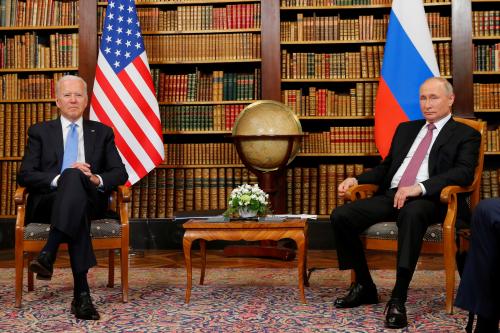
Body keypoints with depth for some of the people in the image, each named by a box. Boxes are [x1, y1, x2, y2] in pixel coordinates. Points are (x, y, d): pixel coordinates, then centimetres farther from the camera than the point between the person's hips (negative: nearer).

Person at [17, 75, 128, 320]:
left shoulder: (102, 132, 19)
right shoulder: (39, 132, 16)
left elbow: (120, 173, 10)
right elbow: (25, 175, 3)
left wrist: (97, 179, -13)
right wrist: (60, 179, -15)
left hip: (90, 201, 1)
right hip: (48, 201, -1)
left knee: (74, 177, -35)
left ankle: (48, 255, -46)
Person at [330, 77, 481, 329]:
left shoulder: (466, 135, 9)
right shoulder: (406, 129, 27)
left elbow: (464, 172, -8)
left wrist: (420, 187, -23)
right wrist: (356, 179, 8)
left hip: (428, 199, -5)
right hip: (391, 195, 6)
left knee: (411, 213, -41)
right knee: (340, 216, -17)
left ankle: (398, 300, -36)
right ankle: (364, 286, -1)